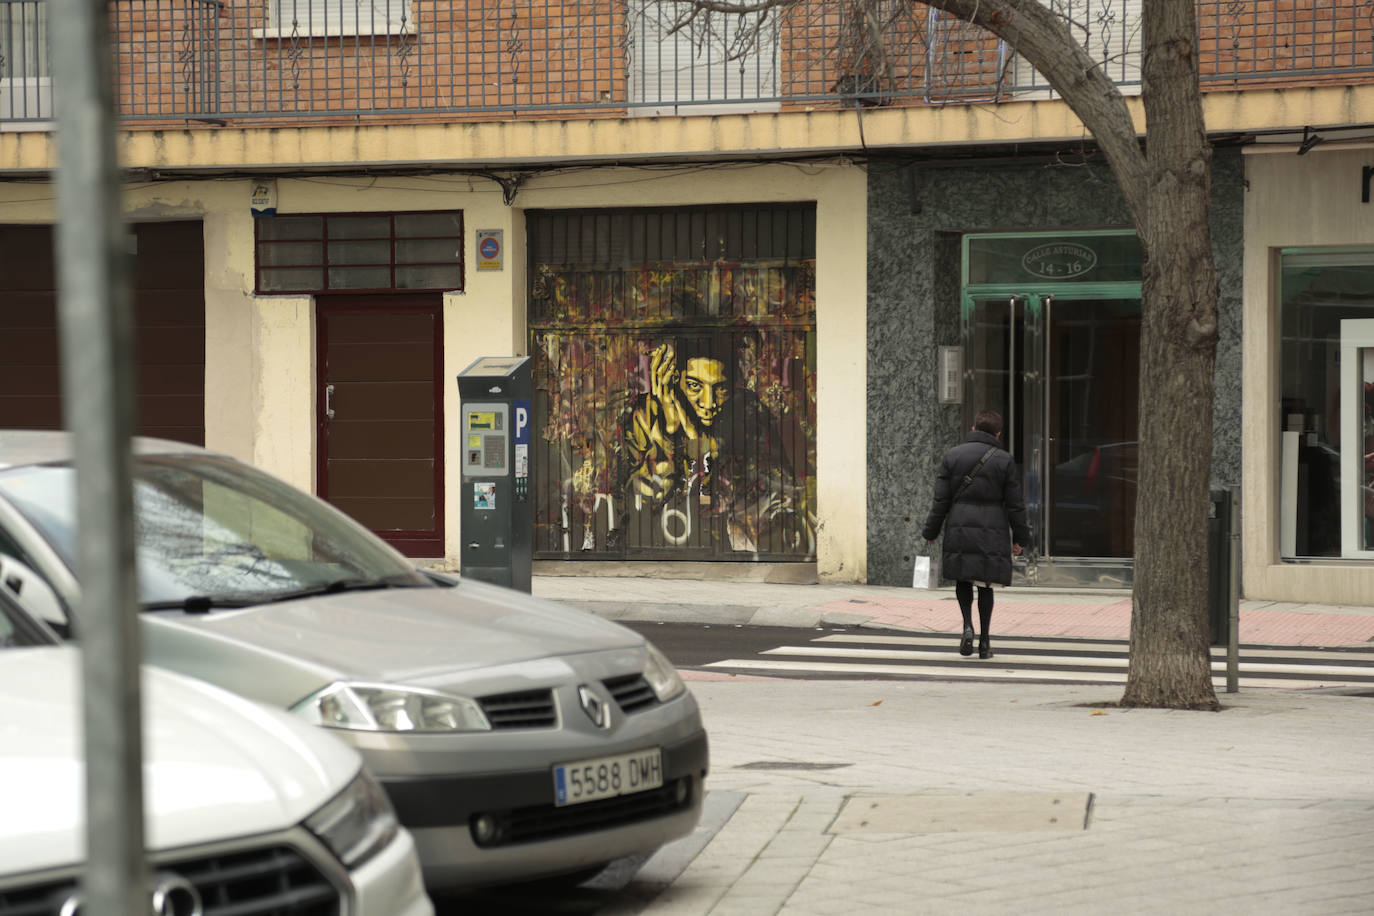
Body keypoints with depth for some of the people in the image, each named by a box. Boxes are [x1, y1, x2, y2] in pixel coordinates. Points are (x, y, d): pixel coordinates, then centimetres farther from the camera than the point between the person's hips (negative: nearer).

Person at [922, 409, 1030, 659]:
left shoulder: (952, 456, 2)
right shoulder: (1003, 460, -2)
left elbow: (941, 500, 1)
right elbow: (1015, 504, 0)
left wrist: (930, 532, 8)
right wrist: (1020, 538, 9)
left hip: (959, 528, 1)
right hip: (992, 533, -1)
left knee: (962, 579, 16)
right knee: (985, 585, 7)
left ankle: (968, 626, -5)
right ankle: (984, 642, 8)